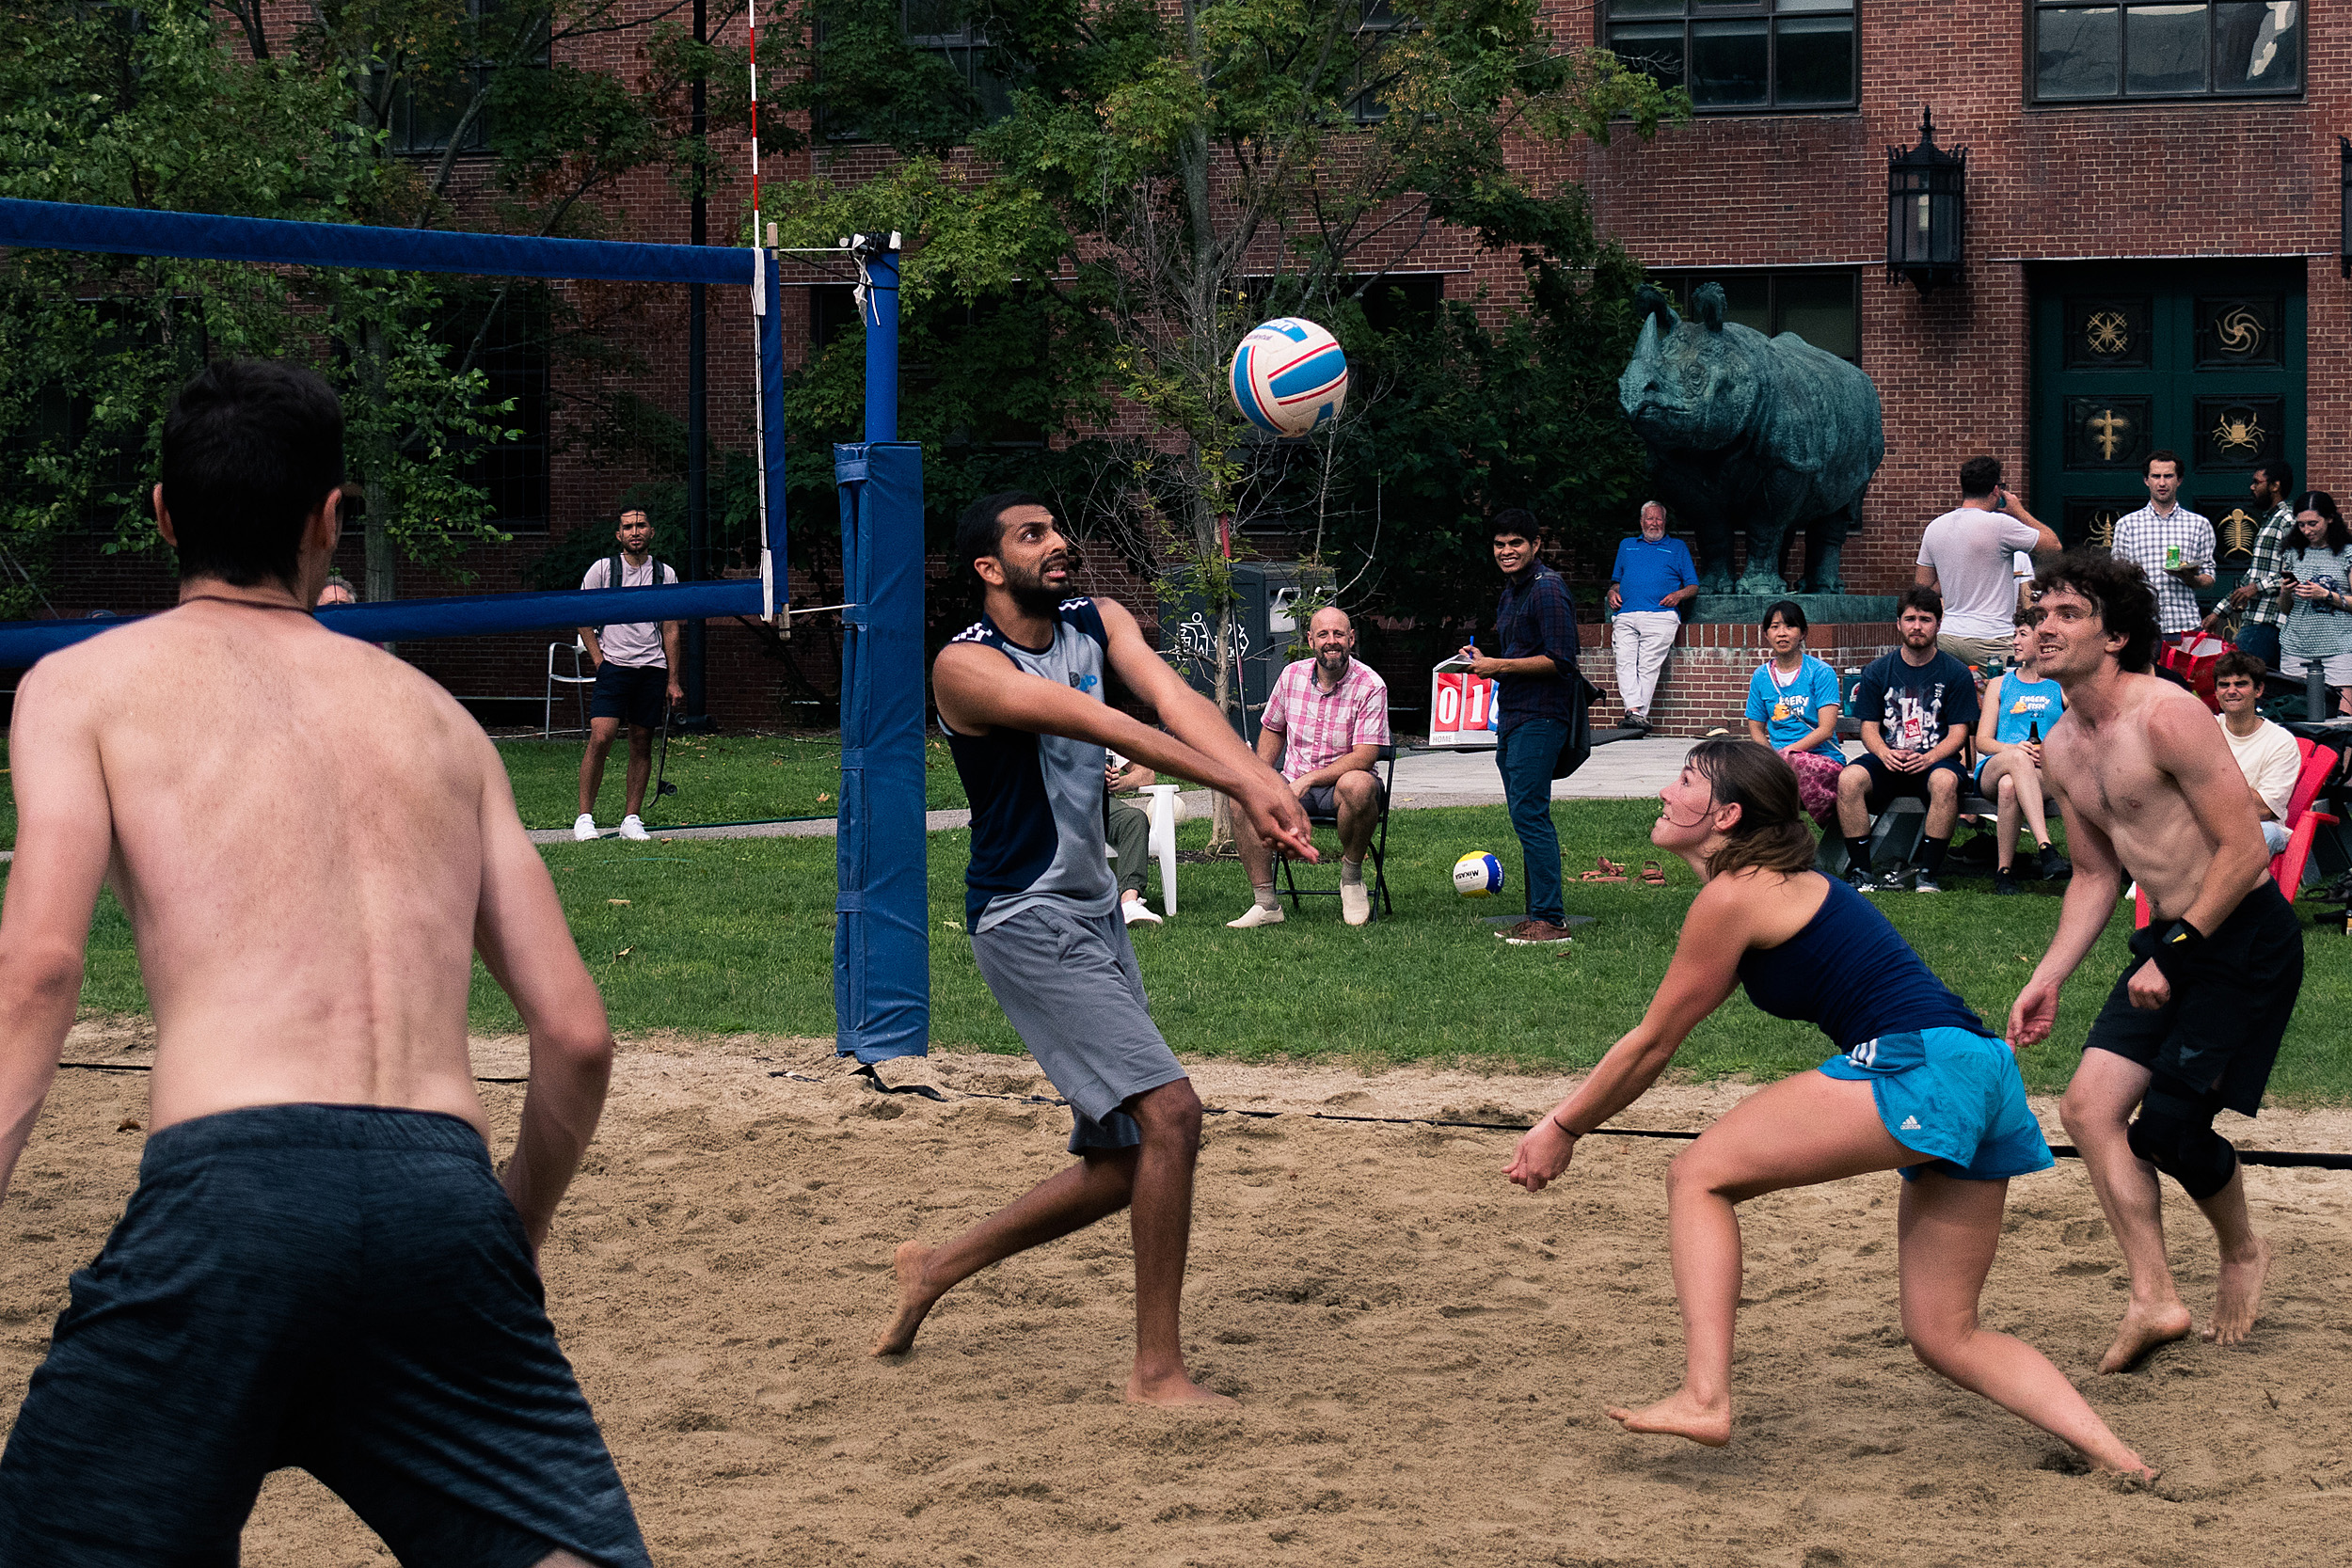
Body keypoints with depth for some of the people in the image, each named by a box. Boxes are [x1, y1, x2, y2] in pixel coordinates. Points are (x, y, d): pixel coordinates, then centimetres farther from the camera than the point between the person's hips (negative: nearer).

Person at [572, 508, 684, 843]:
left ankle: (631, 819, 11)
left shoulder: (665, 574, 9)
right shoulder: (602, 569, 2)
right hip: (613, 664, -3)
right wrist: (599, 660, -4)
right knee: (601, 737, -15)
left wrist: (672, 680, 7)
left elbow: (670, 630, 12)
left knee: (642, 744, 4)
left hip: (652, 667, 3)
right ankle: (585, 817, -9)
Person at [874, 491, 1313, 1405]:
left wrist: (1261, 781, -33)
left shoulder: (1098, 624, 6)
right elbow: (1105, 727, -29)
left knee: (1122, 1164, 12)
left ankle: (938, 1268, 31)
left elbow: (1174, 701, -14)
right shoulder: (968, 666, -16)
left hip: (1093, 912, 8)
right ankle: (1157, 1369, -10)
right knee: (1169, 1112, -19)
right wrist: (1242, 790, -41)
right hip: (1025, 921, -8)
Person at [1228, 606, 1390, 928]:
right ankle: (1265, 904, -19)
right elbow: (1272, 730, 19)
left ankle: (1351, 875, -13)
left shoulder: (1370, 686, -11)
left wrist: (1308, 779, -24)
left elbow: (1365, 756, -17)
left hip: (1340, 784, -4)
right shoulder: (1292, 675, 4)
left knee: (1358, 785, -39)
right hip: (1293, 784, 4)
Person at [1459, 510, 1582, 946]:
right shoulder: (1512, 590, 19)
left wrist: (1499, 666, -17)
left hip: (1539, 718, -10)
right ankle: (1542, 913, 16)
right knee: (1527, 815, 11)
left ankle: (1550, 920, -12)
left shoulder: (1547, 590, -12)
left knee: (1528, 813, -13)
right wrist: (1484, 662, 11)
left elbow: (1559, 660, -19)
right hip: (1512, 716, 10)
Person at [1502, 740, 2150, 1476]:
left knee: (1700, 1176, -3)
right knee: (1946, 1337, 13)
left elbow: (1652, 1043, 3)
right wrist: (1564, 1117, 28)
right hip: (1979, 1079, 10)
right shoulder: (1779, 886, 25)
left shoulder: (1733, 896, -4)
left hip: (1918, 1067, -10)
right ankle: (2119, 1459, 1)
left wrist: (1562, 1130, 14)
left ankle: (1704, 1399, -15)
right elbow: (1656, 1044, 28)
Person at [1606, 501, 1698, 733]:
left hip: (1660, 615, -2)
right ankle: (1634, 711, -30)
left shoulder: (1677, 547, 21)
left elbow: (1694, 587, 18)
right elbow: (1616, 580, 33)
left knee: (1649, 664, -16)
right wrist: (1613, 592, 10)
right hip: (1626, 615, 2)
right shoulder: (1627, 546, 29)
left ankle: (1639, 714, -21)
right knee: (1625, 662, -19)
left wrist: (1679, 594, -3)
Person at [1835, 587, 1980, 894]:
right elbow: (1869, 728, 7)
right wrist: (1885, 753, -17)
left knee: (1945, 781, -38)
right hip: (1888, 758, 2)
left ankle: (1928, 874, -30)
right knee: (1848, 779, -30)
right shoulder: (1877, 671, 10)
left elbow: (1958, 733, 0)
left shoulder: (1955, 673, 4)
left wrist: (1929, 757, -21)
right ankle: (1859, 871, -25)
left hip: (1935, 759, -2)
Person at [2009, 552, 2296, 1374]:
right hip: (2173, 938, 9)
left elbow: (2245, 849, -20)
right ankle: (2154, 1300, 3)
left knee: (2166, 1128, -8)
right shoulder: (2060, 743, 8)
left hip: (2245, 937, -8)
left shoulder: (2167, 716, -20)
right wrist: (2047, 980, 10)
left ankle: (2242, 1251, 22)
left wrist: (2177, 953, -18)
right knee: (2087, 1106, -3)